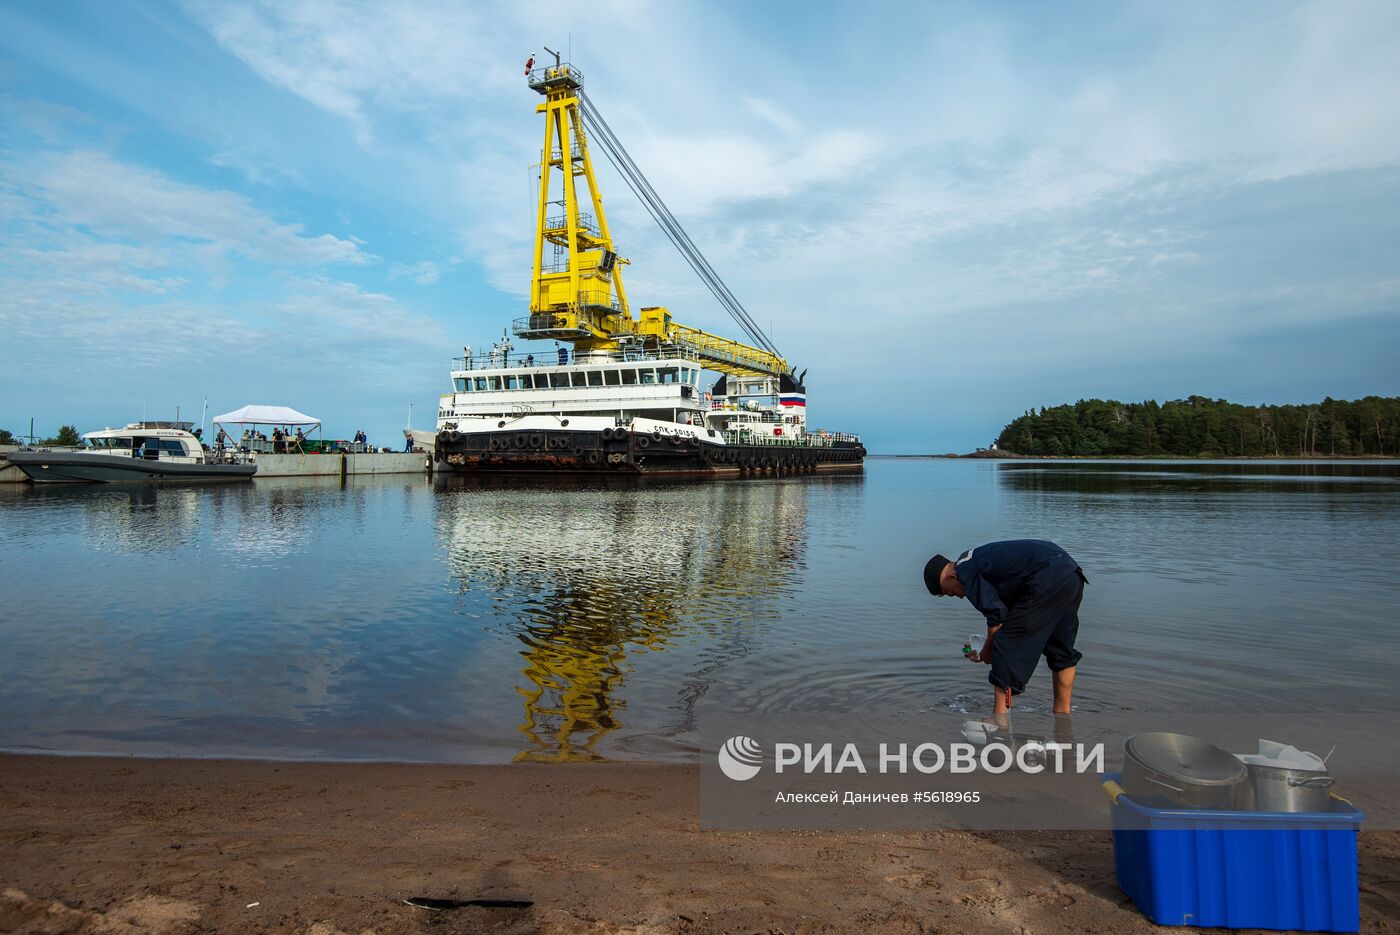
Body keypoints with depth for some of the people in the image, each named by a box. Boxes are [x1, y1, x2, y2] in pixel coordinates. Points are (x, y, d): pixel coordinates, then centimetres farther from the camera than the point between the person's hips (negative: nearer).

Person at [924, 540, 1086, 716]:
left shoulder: (966, 573, -4)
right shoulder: (975, 559, 25)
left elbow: (997, 617, -6)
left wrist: (986, 652, 10)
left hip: (1047, 580, -10)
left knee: (1008, 645, -2)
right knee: (1061, 649, 22)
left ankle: (1000, 714, 2)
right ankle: (1063, 711, 32)